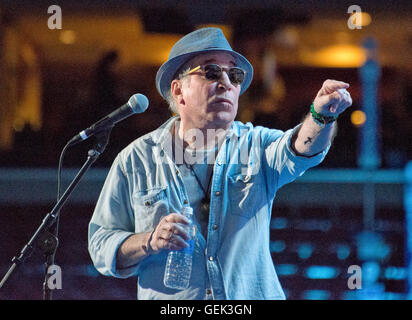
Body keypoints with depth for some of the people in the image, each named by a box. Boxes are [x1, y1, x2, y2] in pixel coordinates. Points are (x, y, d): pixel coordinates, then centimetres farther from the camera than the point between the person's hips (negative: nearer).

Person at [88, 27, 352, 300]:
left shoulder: (255, 146, 6)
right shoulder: (137, 160, 5)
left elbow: (299, 149, -15)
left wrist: (322, 115, -34)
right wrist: (149, 243, -11)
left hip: (254, 296, 0)